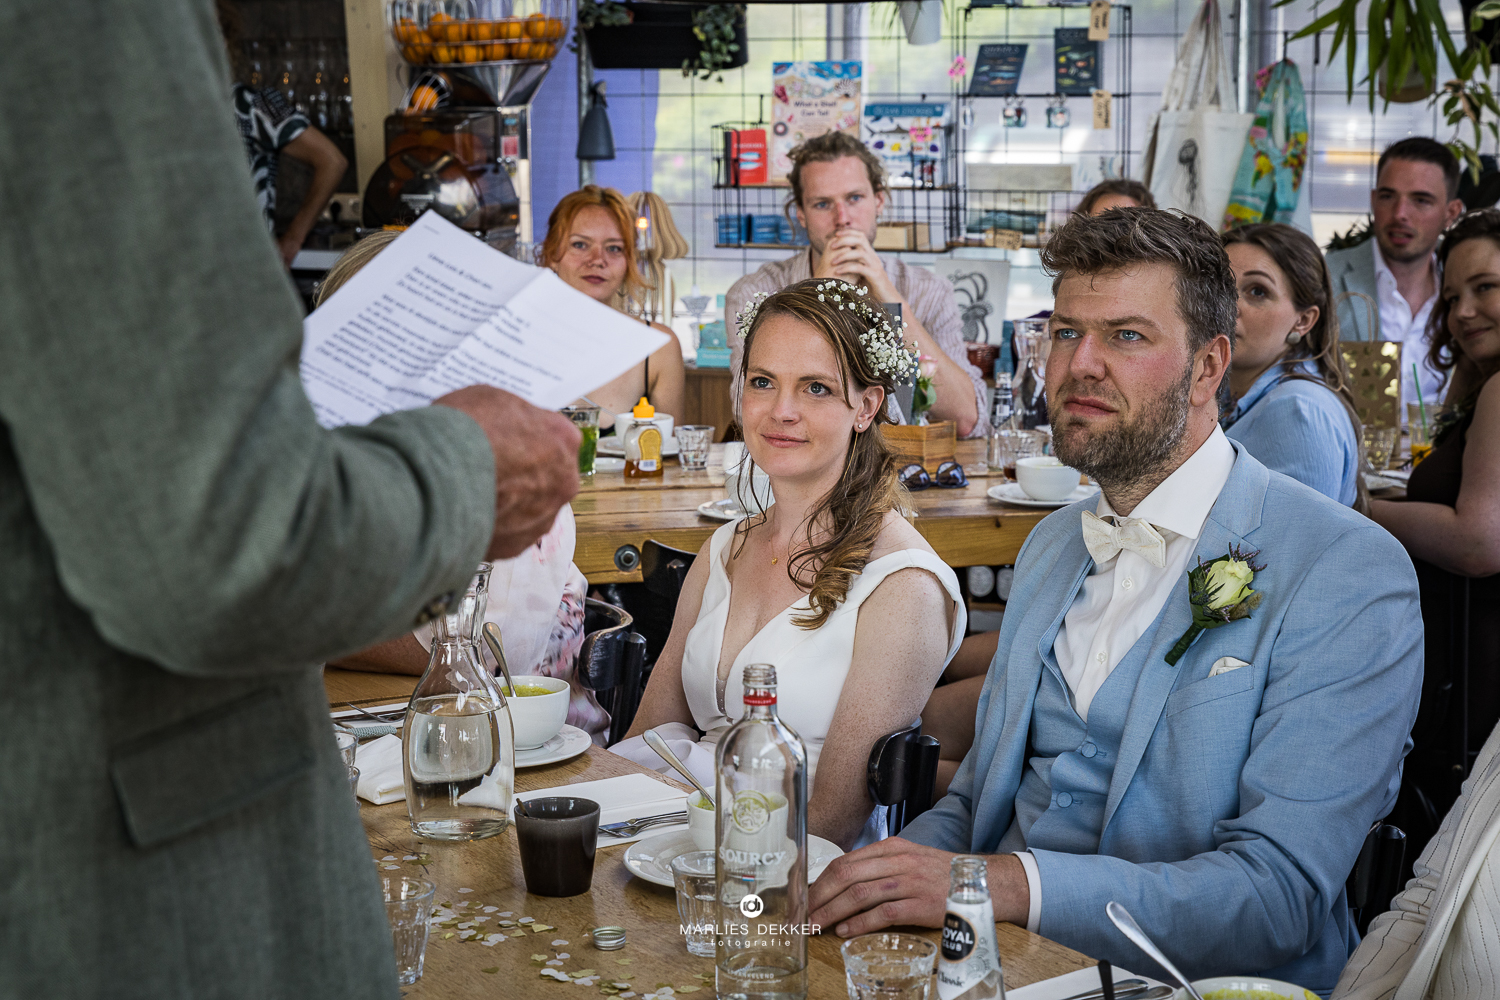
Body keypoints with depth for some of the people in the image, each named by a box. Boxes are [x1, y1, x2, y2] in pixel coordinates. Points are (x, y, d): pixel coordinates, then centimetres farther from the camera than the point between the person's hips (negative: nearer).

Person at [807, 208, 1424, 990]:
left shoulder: (1346, 574, -10)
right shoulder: (1049, 548, 14)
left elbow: (1281, 894, -18)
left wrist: (1007, 885, -29)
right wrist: (882, 875, -3)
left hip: (1187, 984, -5)